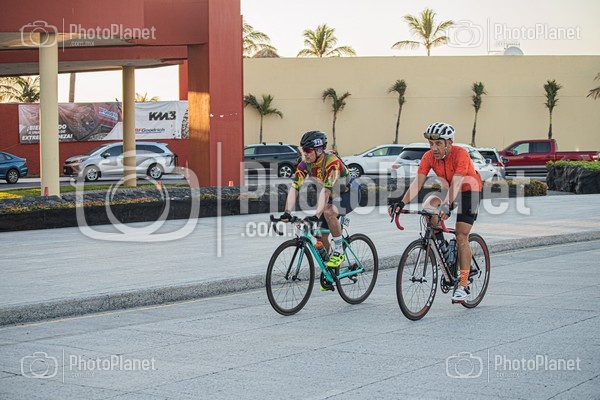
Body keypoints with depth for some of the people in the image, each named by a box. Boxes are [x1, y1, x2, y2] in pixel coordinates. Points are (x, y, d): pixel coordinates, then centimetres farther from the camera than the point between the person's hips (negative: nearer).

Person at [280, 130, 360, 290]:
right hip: (332, 197, 7)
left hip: (349, 193, -7)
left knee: (329, 211, -36)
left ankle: (339, 251, -18)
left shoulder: (332, 161, -33)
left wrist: (316, 215, -51)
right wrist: (287, 212, -35)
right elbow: (294, 187, -21)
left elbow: (326, 190, -42)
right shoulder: (305, 164, -15)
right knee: (321, 235, -2)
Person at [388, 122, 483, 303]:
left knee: (461, 237, -14)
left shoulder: (460, 154, -31)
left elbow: (456, 183, -42)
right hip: (448, 191, 5)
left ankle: (463, 284, -7)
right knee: (429, 207, -27)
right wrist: (402, 203, -39)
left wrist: (447, 204, -58)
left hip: (470, 191, -5)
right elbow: (417, 182, -25)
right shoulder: (429, 157, -17)